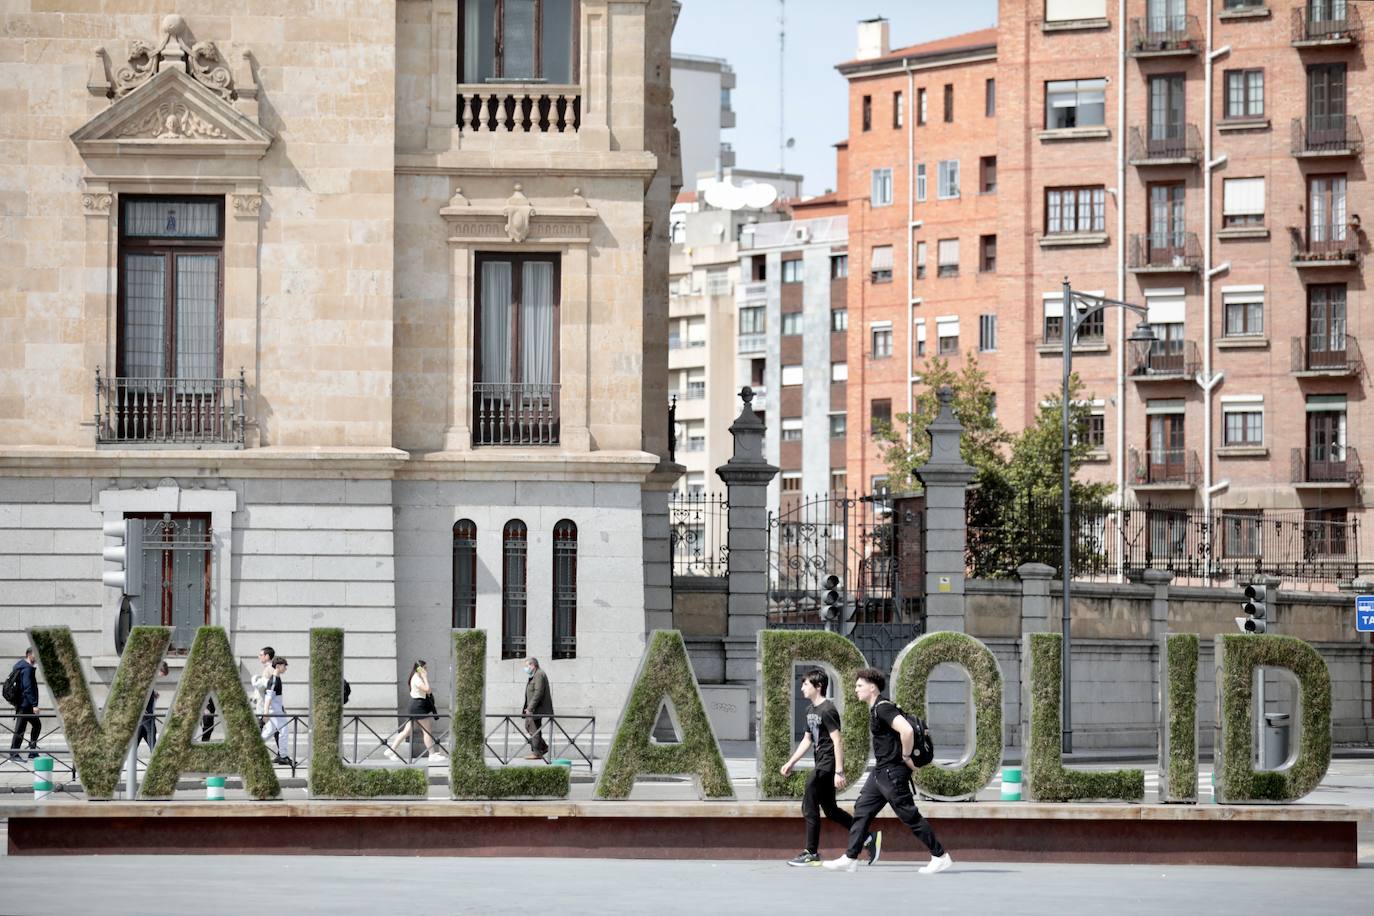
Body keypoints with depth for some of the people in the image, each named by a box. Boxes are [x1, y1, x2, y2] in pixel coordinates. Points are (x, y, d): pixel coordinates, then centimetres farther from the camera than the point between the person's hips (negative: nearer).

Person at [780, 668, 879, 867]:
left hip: (827, 765, -10)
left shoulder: (827, 710, -15)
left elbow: (837, 742, -18)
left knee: (809, 807, -5)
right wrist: (791, 762, 19)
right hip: (822, 766, 10)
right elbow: (807, 740, 23)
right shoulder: (811, 711, 14)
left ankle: (811, 853, 2)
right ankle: (868, 837, 18)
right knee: (830, 810, 13)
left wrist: (839, 772, -22)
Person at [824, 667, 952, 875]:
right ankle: (850, 859, 11)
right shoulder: (876, 709, 14)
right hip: (880, 770, 10)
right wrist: (905, 758, 22)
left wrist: (906, 757, -19)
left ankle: (940, 856, 4)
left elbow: (906, 730, -31)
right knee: (862, 809, 9)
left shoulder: (883, 708, -18)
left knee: (909, 815, -4)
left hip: (892, 772, -10)